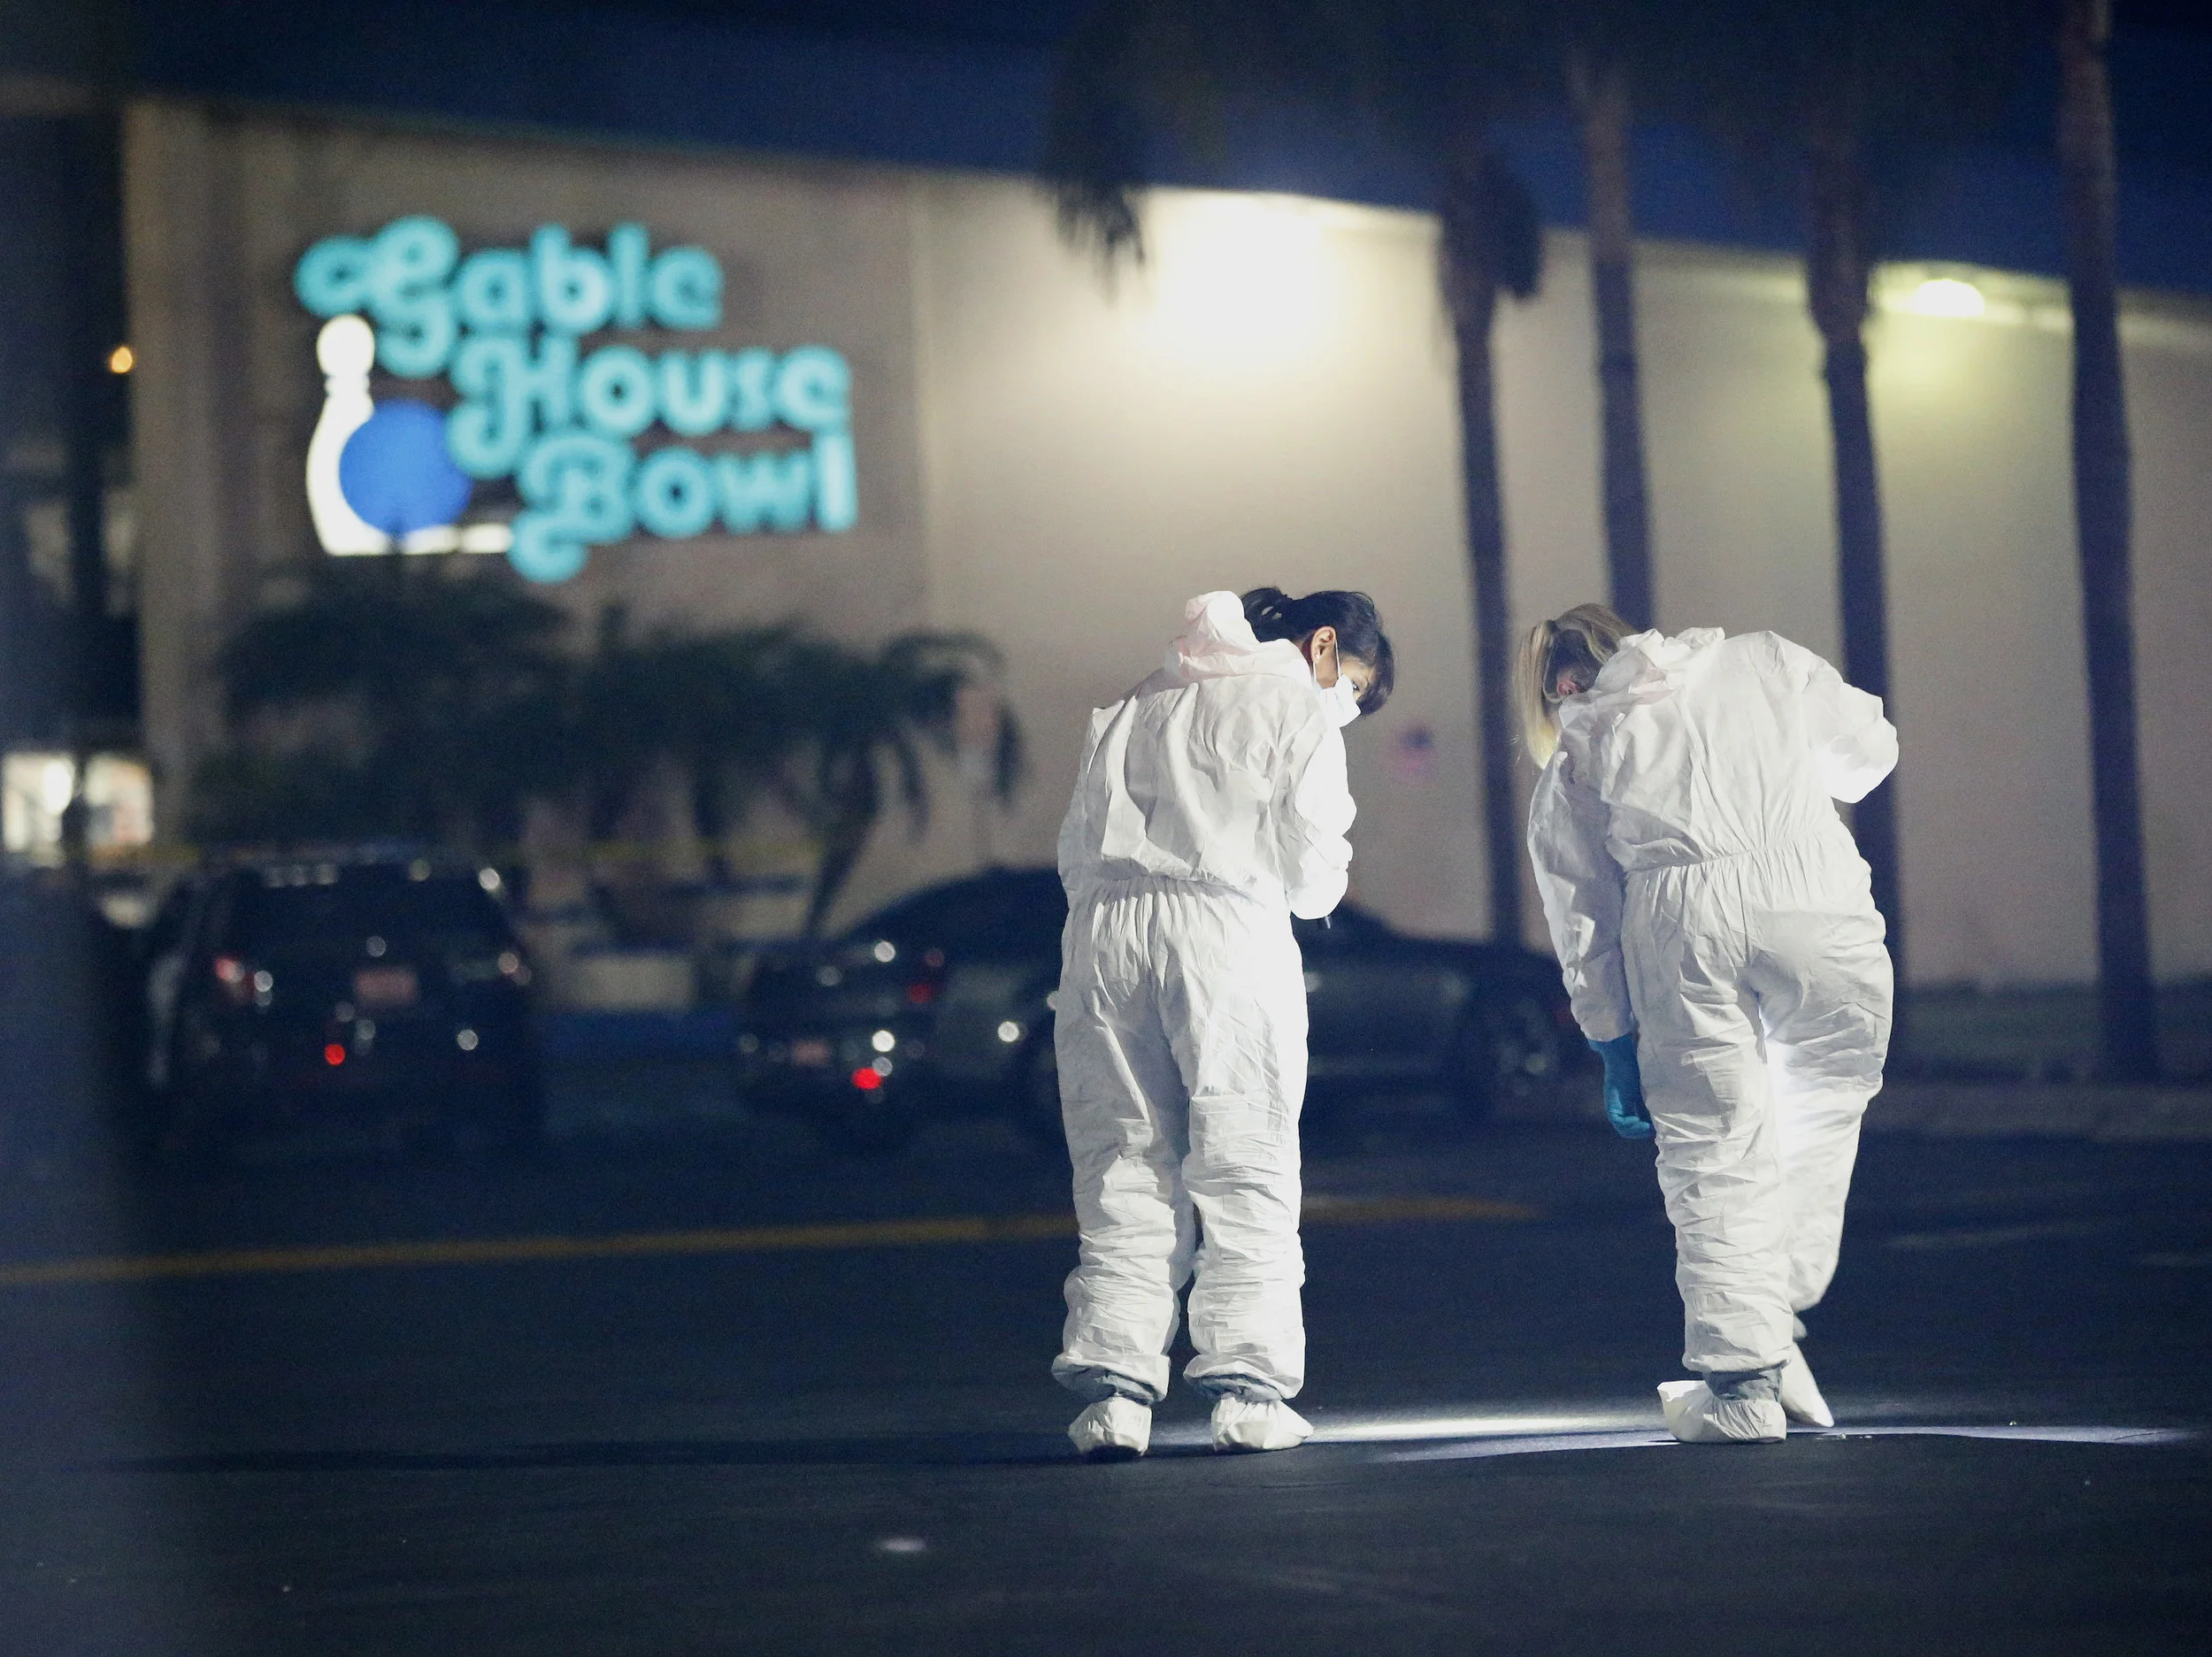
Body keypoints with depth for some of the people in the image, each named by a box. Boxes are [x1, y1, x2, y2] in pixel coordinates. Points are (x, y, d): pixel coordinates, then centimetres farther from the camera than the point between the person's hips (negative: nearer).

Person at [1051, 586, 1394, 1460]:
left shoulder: (1138, 705, 24)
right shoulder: (1300, 711, 7)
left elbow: (1076, 847, 18)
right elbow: (1312, 871, 2)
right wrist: (1322, 881, 23)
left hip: (1102, 929, 4)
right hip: (1228, 930, -4)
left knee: (1122, 1165, 4)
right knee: (1245, 1167, 1)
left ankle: (1113, 1386, -4)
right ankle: (1248, 1386, -4)